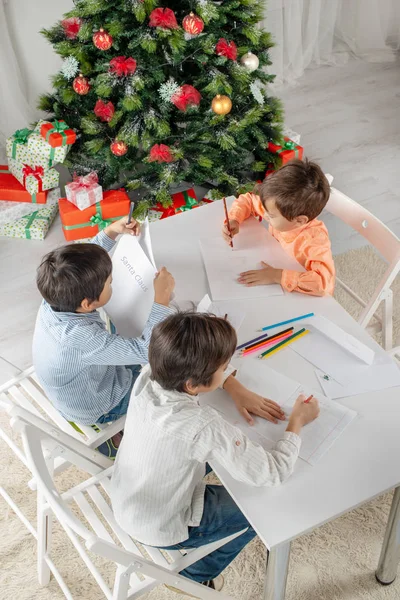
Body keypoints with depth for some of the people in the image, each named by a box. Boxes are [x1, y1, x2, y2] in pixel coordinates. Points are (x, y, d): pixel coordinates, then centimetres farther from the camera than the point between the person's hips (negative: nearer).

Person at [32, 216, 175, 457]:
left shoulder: (55, 300, -23)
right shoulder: (80, 339, -46)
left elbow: (82, 264, -4)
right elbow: (146, 351, -43)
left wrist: (111, 232, -12)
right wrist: (162, 299, -40)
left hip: (83, 386, 7)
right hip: (96, 409, -7)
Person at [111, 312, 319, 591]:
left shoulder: (148, 375, -21)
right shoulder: (203, 427, -40)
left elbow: (204, 362, 0)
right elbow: (273, 473, -28)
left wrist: (239, 392, -10)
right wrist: (297, 421, -14)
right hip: (160, 530, -6)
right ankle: (193, 573, 29)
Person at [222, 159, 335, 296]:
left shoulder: (315, 240, -32)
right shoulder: (281, 209, -15)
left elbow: (323, 281, -46)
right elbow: (247, 200, 2)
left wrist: (277, 276, -43)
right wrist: (234, 220, -15)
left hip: (306, 299, -8)